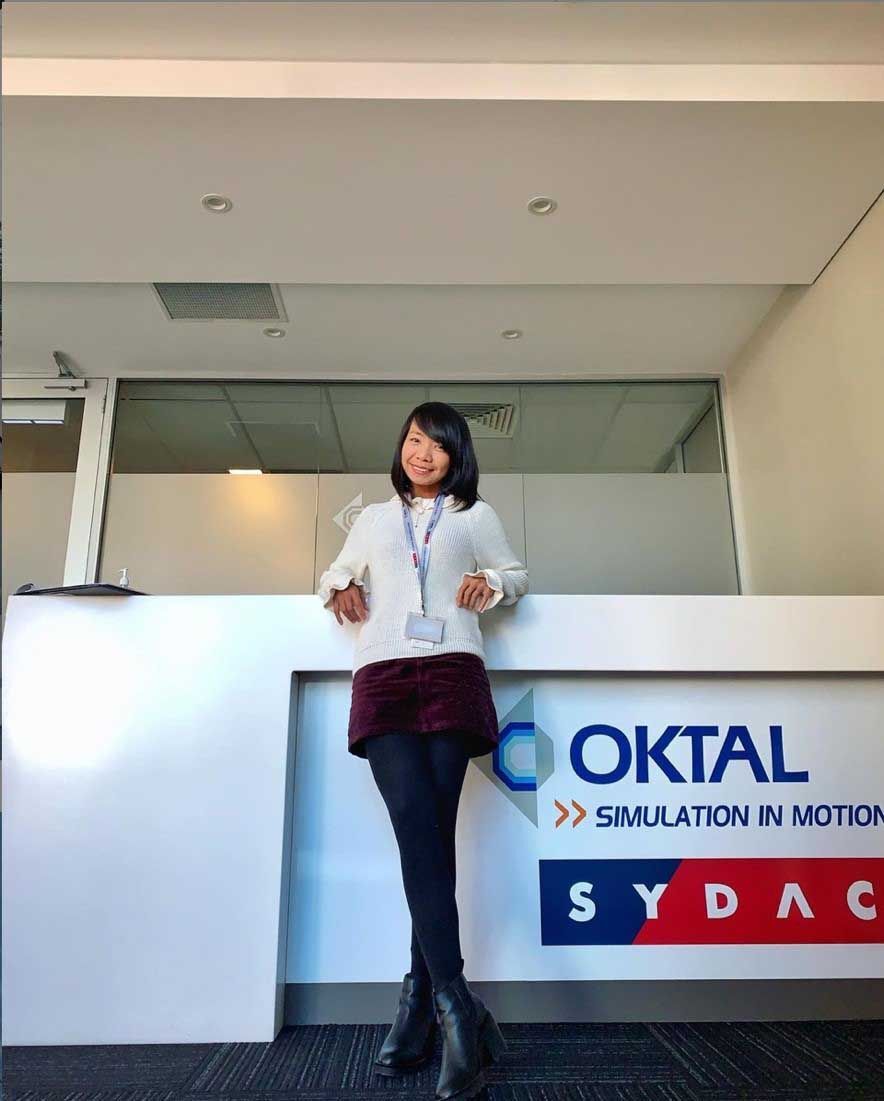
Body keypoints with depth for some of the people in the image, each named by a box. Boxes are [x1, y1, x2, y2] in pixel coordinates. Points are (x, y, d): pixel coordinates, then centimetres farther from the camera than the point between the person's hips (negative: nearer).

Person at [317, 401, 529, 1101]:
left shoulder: (476, 515, 22)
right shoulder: (374, 518, 27)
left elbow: (517, 575, 25)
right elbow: (338, 572, 34)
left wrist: (492, 585, 1)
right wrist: (339, 588, 9)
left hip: (451, 671, -1)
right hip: (382, 676, 1)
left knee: (432, 832, -8)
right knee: (418, 826, -15)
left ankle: (422, 1003, 2)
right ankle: (458, 1010, -15)